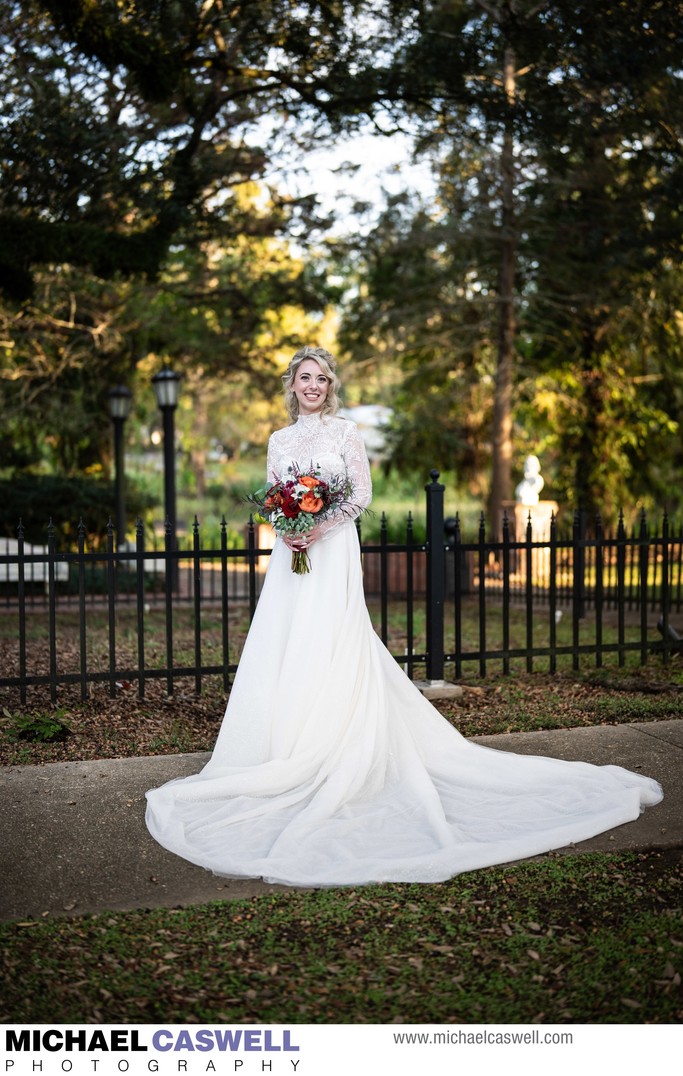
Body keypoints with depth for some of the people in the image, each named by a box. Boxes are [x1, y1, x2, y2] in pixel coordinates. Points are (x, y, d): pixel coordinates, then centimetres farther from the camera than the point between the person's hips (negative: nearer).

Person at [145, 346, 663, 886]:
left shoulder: (346, 432, 2)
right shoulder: (280, 440, 15)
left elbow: (362, 493, -4)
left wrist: (323, 526, -16)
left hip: (333, 551, -4)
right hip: (291, 553, 5)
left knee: (331, 649, -8)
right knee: (284, 652, 1)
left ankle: (324, 757, -3)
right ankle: (286, 752, 9)